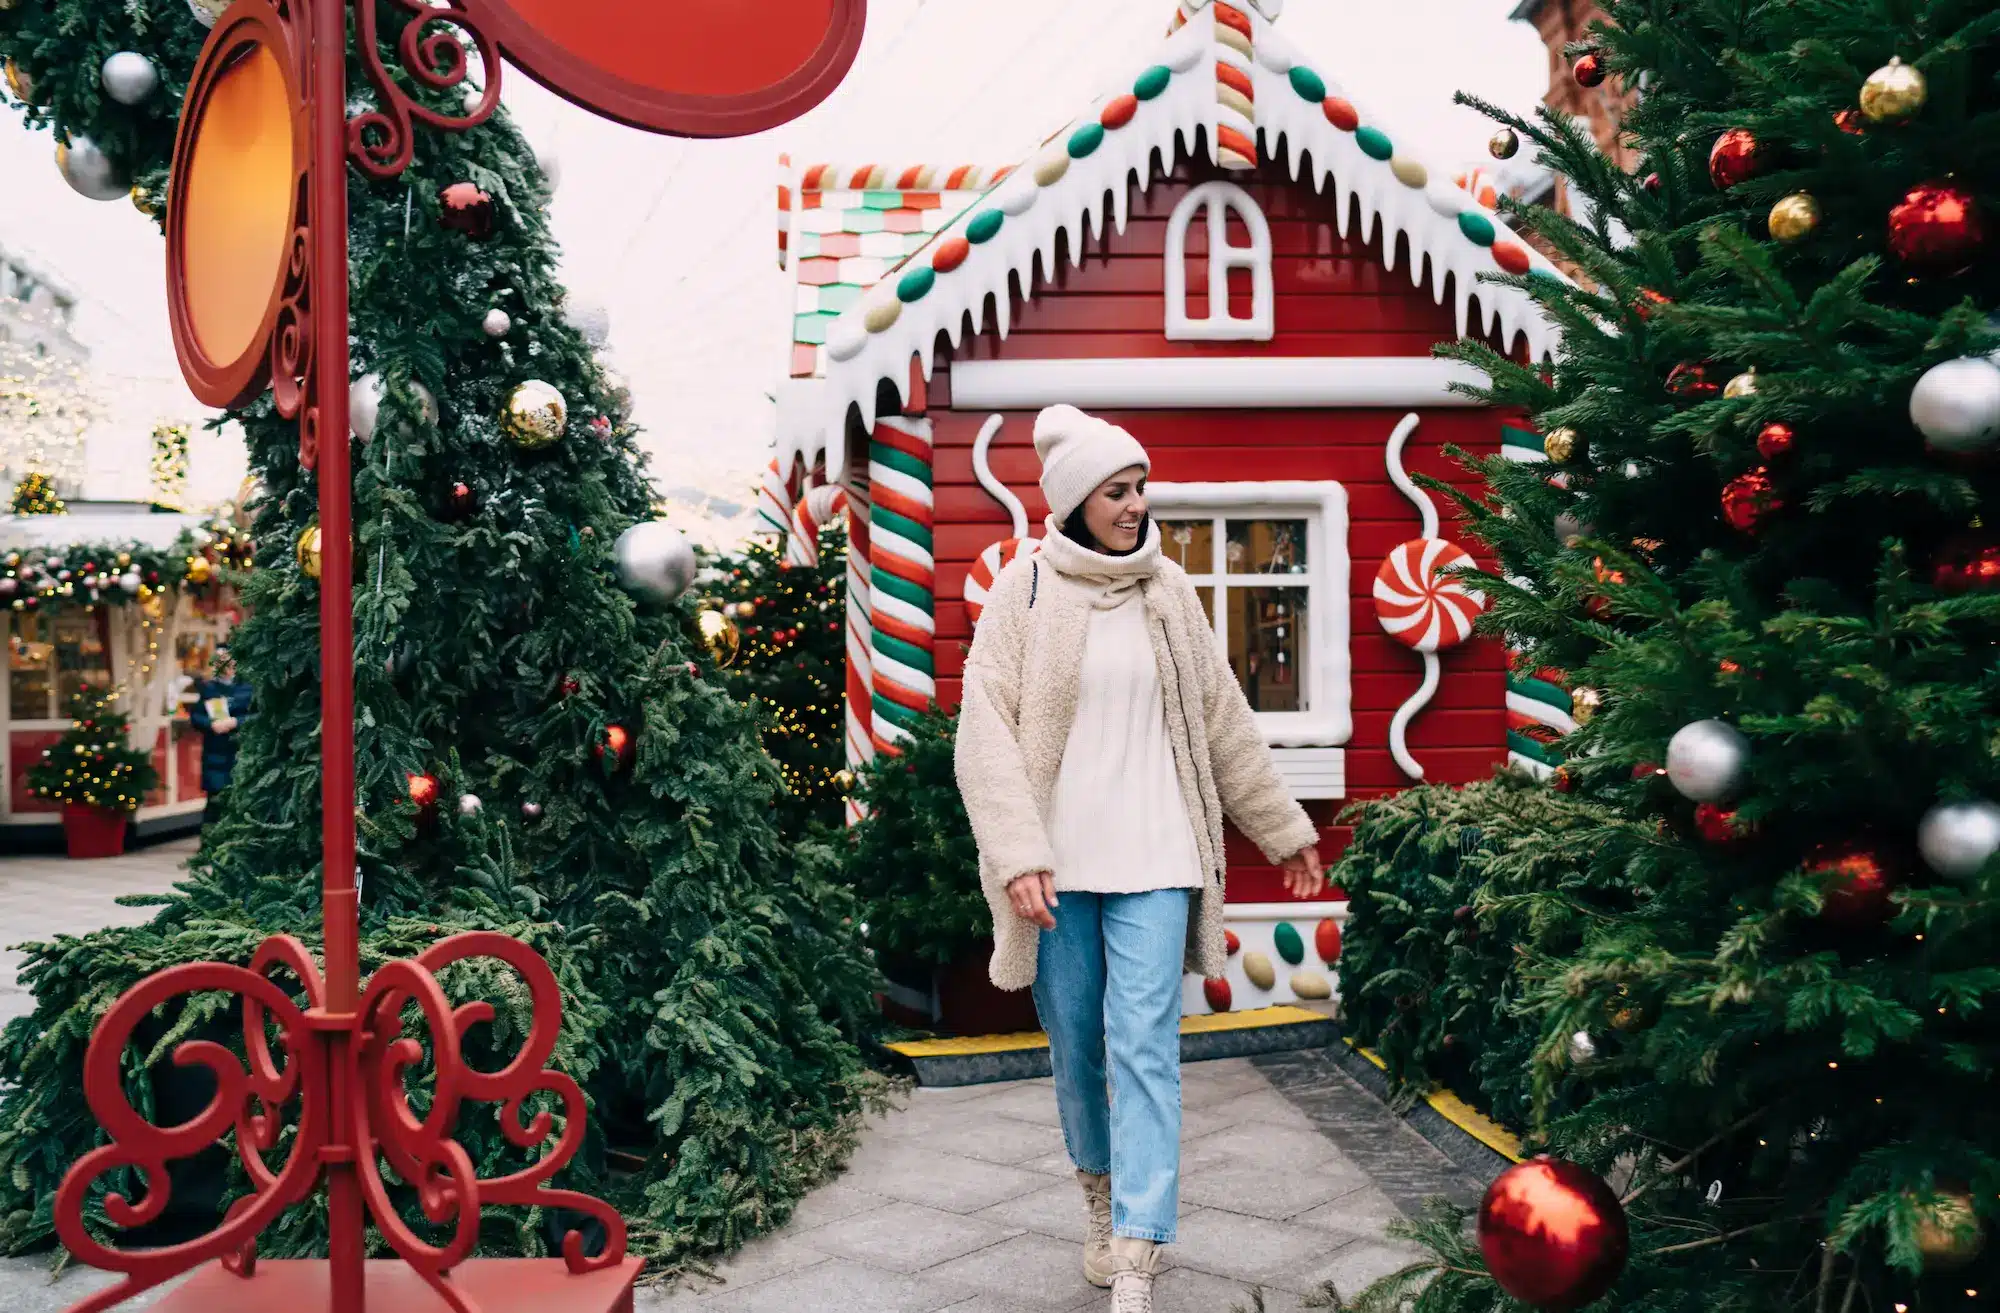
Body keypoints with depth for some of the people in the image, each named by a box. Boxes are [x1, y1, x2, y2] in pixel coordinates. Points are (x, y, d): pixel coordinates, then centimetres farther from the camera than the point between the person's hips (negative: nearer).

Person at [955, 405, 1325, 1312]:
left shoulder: (1167, 590, 7)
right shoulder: (1025, 588, -2)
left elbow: (1224, 723, 13)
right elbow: (985, 728, -9)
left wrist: (1284, 830, 17)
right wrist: (1018, 853, -19)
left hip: (1153, 858, 1)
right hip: (1059, 860, -1)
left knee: (1145, 1047, -7)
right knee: (1076, 1046, 10)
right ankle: (1103, 1198, 34)